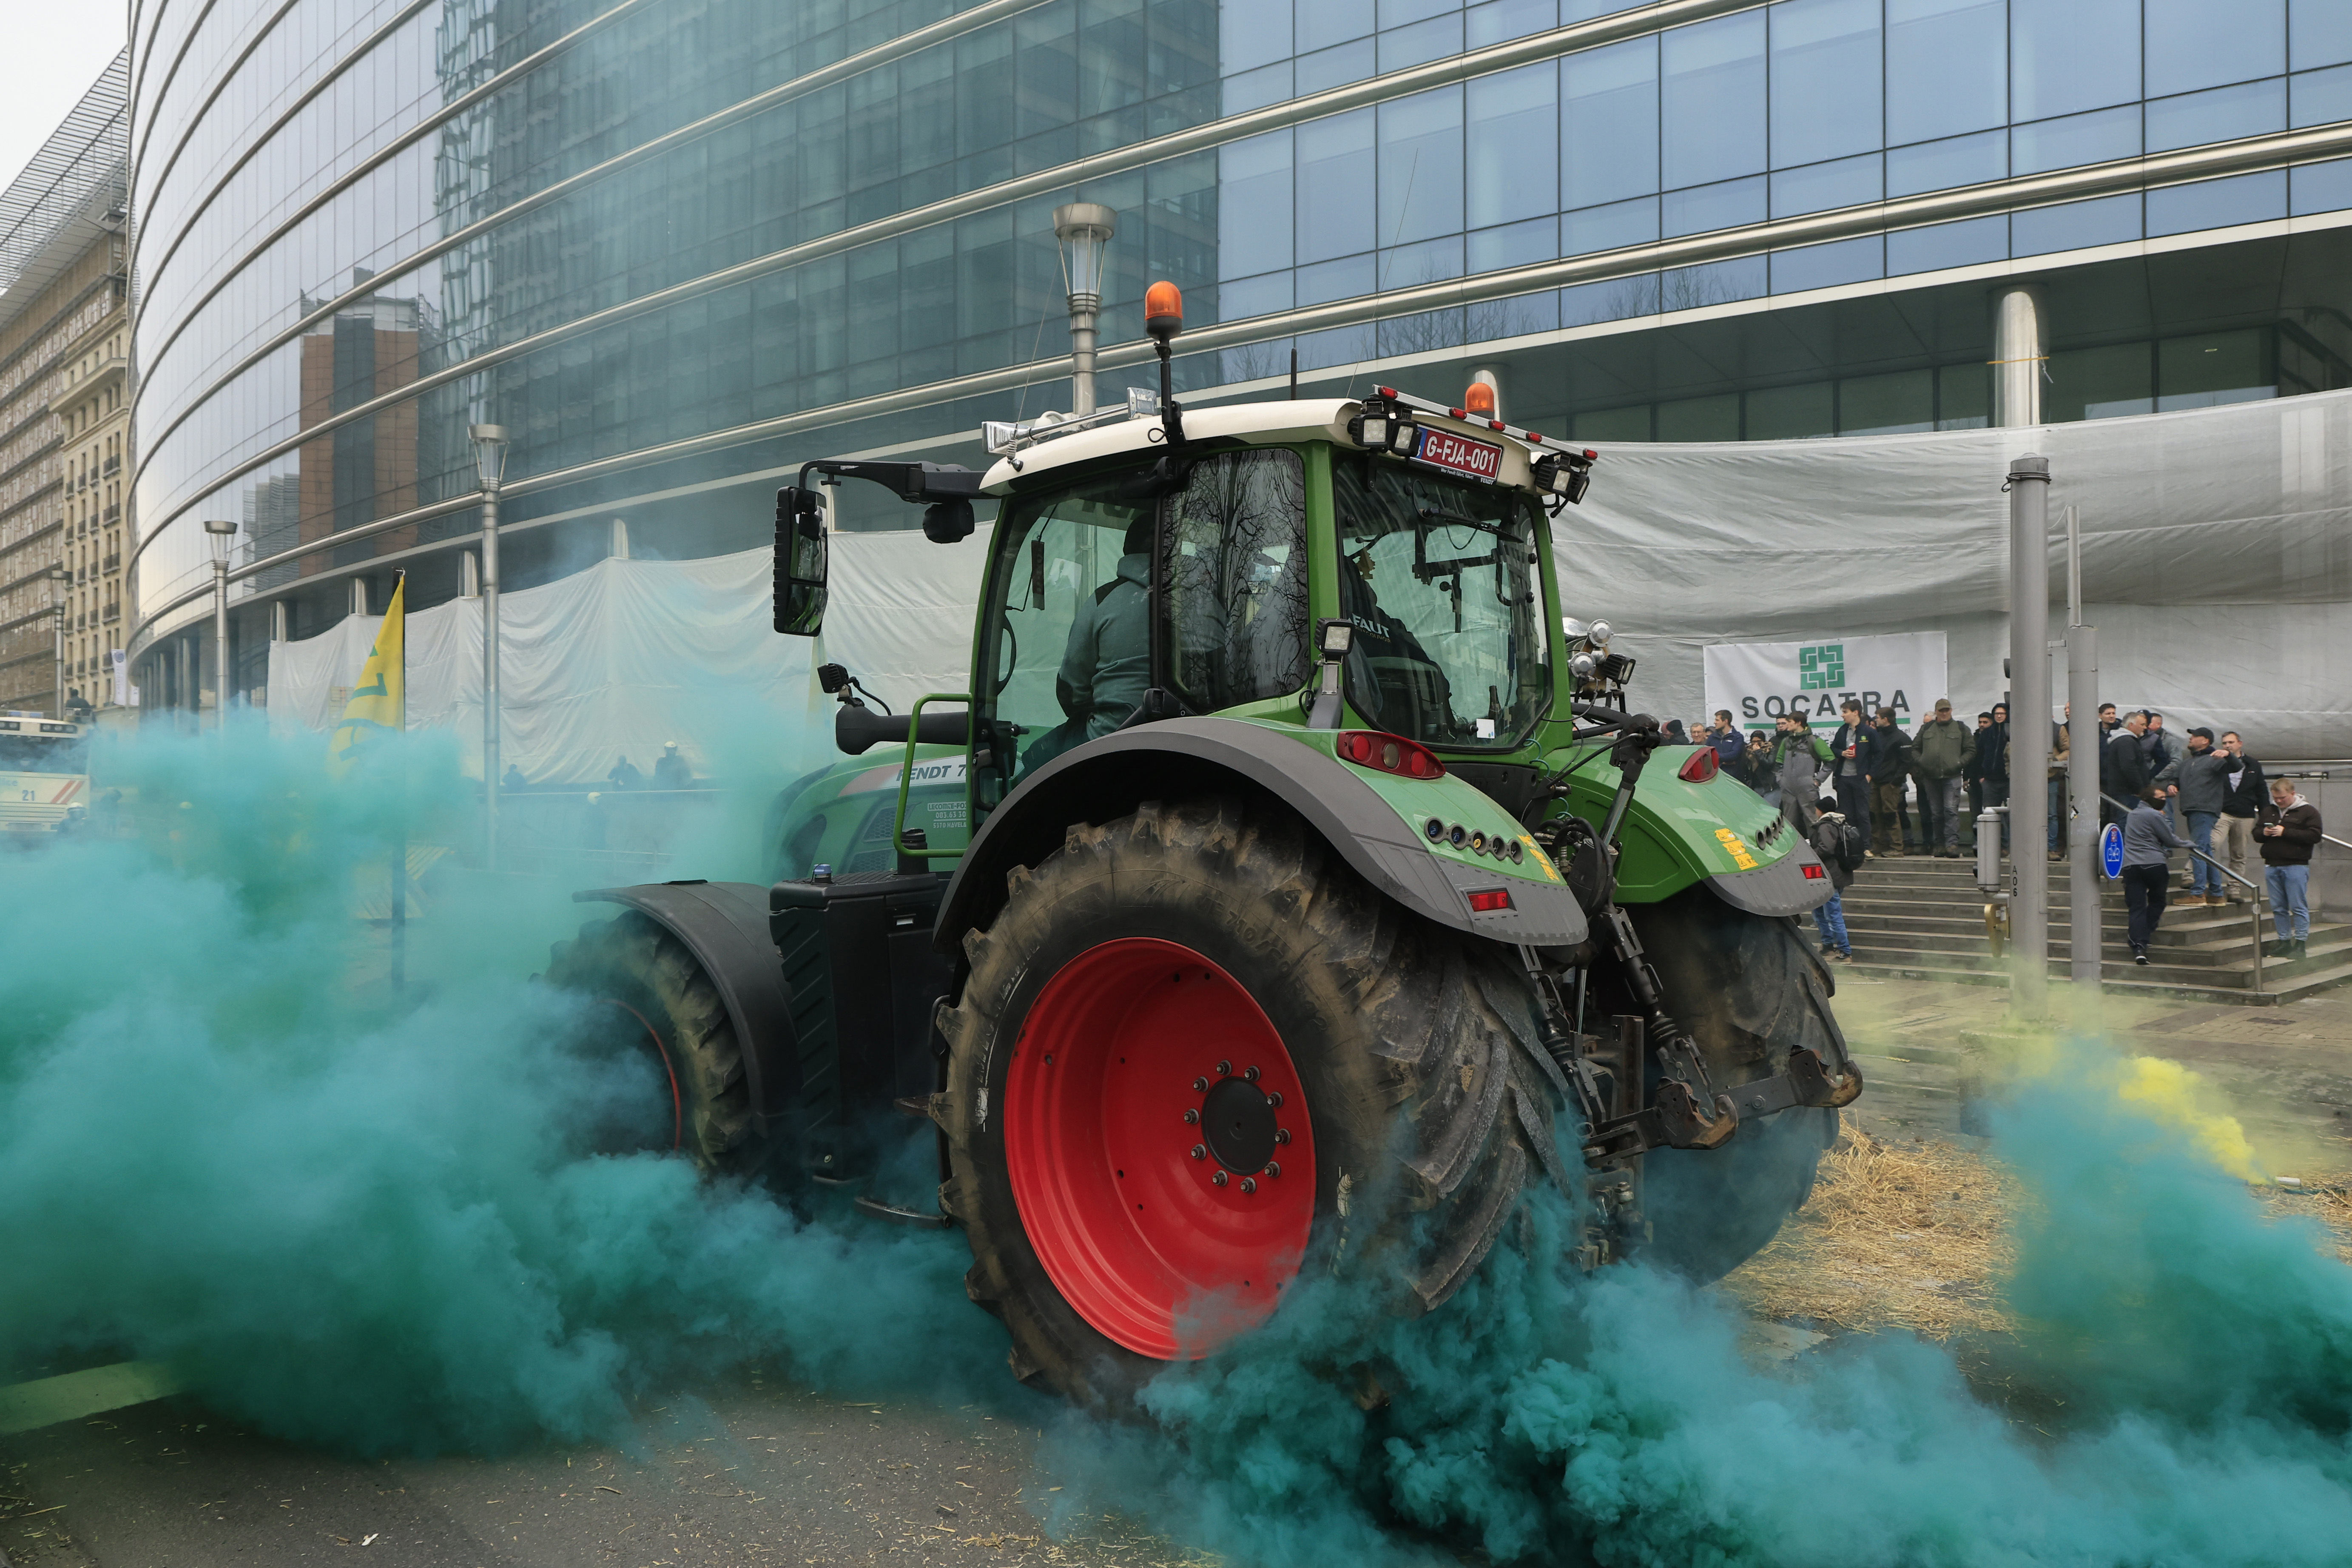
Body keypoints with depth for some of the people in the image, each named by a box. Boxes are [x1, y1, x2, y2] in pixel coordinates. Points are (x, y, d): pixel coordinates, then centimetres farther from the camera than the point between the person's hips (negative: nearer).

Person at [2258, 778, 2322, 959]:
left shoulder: (2308, 811, -3)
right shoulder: (2268, 811, 15)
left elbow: (2314, 836, -13)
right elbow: (2256, 833, 22)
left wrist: (2285, 832, -18)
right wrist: (2263, 832, -2)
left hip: (2296, 866, -6)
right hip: (2272, 865, 6)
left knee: (2298, 907, -3)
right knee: (2278, 908, 8)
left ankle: (2300, 944, 1)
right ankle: (2284, 942, 15)